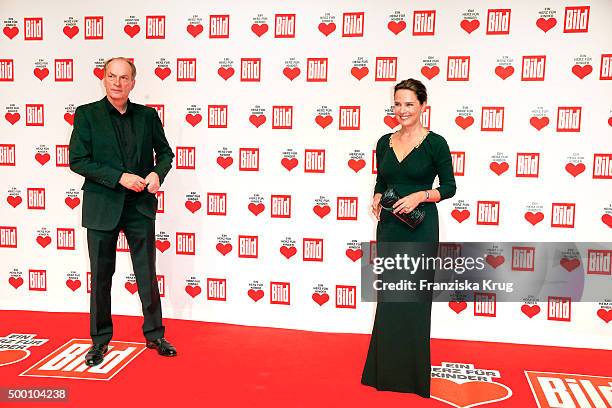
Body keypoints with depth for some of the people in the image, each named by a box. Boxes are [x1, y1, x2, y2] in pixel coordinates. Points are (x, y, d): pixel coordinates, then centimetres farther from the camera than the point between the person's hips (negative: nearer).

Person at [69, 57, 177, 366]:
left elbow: (165, 151, 14)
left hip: (140, 206, 2)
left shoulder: (148, 115, 5)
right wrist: (120, 177, -17)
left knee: (148, 274, 8)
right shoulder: (87, 114, -2)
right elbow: (77, 160, -8)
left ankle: (155, 335, 23)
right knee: (101, 276, 8)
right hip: (102, 206, -2)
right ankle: (100, 340, 23)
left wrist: (157, 173, -8)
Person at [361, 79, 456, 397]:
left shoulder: (435, 143, -6)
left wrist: (420, 195, -17)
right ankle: (386, 368, 25)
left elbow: (449, 186, -2)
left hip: (419, 227, -4)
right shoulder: (384, 142, 8)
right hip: (389, 226, 5)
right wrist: (377, 200, -3)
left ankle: (413, 372, 19)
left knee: (414, 297, 3)